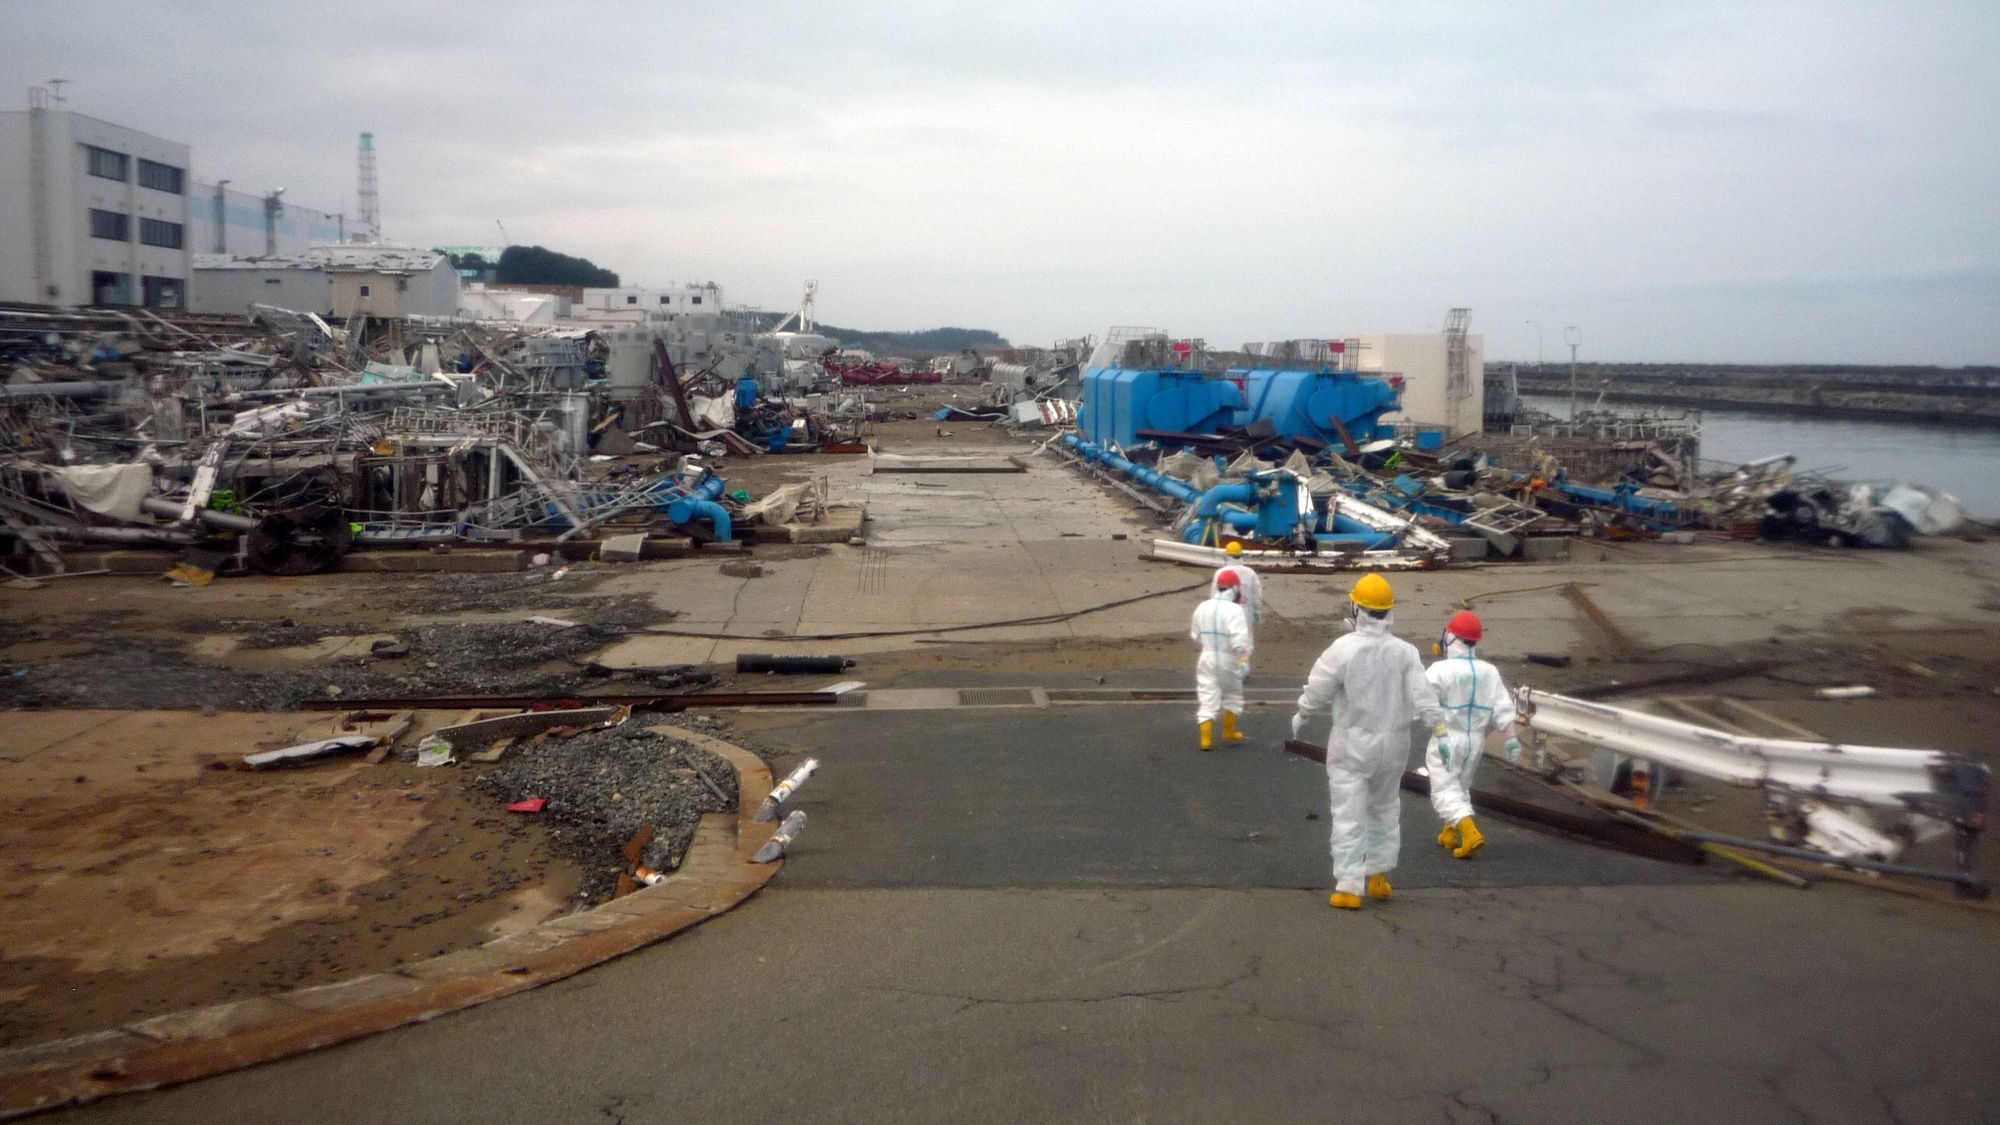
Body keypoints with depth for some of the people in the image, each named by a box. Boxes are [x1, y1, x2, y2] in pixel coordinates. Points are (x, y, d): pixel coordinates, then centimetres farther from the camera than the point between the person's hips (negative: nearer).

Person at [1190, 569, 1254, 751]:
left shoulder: (1202, 607, 1)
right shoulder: (1234, 610, -17)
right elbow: (1240, 640, -26)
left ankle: (1206, 739, -1)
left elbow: (1195, 636, 12)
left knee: (1207, 698, 6)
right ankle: (1229, 732, 29)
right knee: (1232, 695, 20)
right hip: (1228, 659, -4)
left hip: (1207, 659, 4)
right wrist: (1244, 660, -20)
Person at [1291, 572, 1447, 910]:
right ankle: (1379, 876, 30)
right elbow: (1424, 697, -9)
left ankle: (1349, 888, 2)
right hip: (1392, 745, 4)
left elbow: (1316, 692, -8)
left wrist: (1301, 717, 10)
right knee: (1384, 810, 21)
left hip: (1352, 745, -4)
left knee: (1349, 816, 1)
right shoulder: (1404, 652, -5)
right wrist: (1441, 731, -3)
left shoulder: (1343, 649, -16)